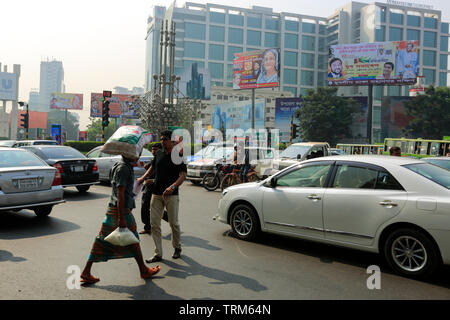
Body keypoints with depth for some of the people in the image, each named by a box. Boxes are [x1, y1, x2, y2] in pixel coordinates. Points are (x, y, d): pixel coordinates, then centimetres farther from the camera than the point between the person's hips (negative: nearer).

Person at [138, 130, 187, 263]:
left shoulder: (177, 156, -6)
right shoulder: (158, 154, 10)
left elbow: (183, 175, -16)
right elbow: (152, 167, 27)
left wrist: (172, 187, -31)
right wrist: (143, 178, 11)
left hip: (171, 195, -5)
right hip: (156, 193, 5)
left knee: (173, 223, 5)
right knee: (154, 224, 1)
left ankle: (177, 248, 28)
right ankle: (158, 254, 8)